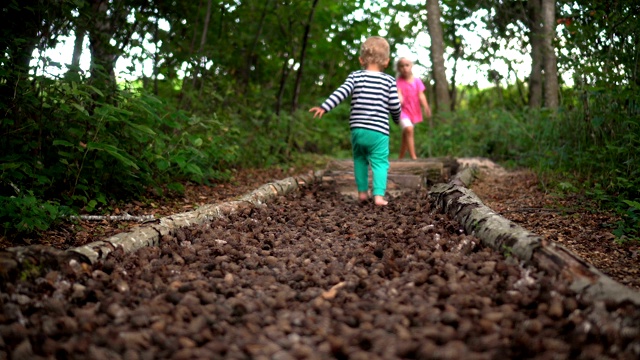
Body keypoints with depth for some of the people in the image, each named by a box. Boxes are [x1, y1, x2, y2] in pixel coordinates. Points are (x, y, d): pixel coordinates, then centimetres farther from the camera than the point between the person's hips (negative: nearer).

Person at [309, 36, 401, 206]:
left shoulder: (355, 76, 3)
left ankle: (362, 192, 23)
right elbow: (394, 105, 3)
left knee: (360, 160, 20)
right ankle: (379, 195, -12)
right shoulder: (389, 81, 3)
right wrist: (397, 119, 23)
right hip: (379, 131, -2)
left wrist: (324, 107, -15)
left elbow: (341, 93, -11)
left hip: (357, 129, 2)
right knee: (380, 162, 2)